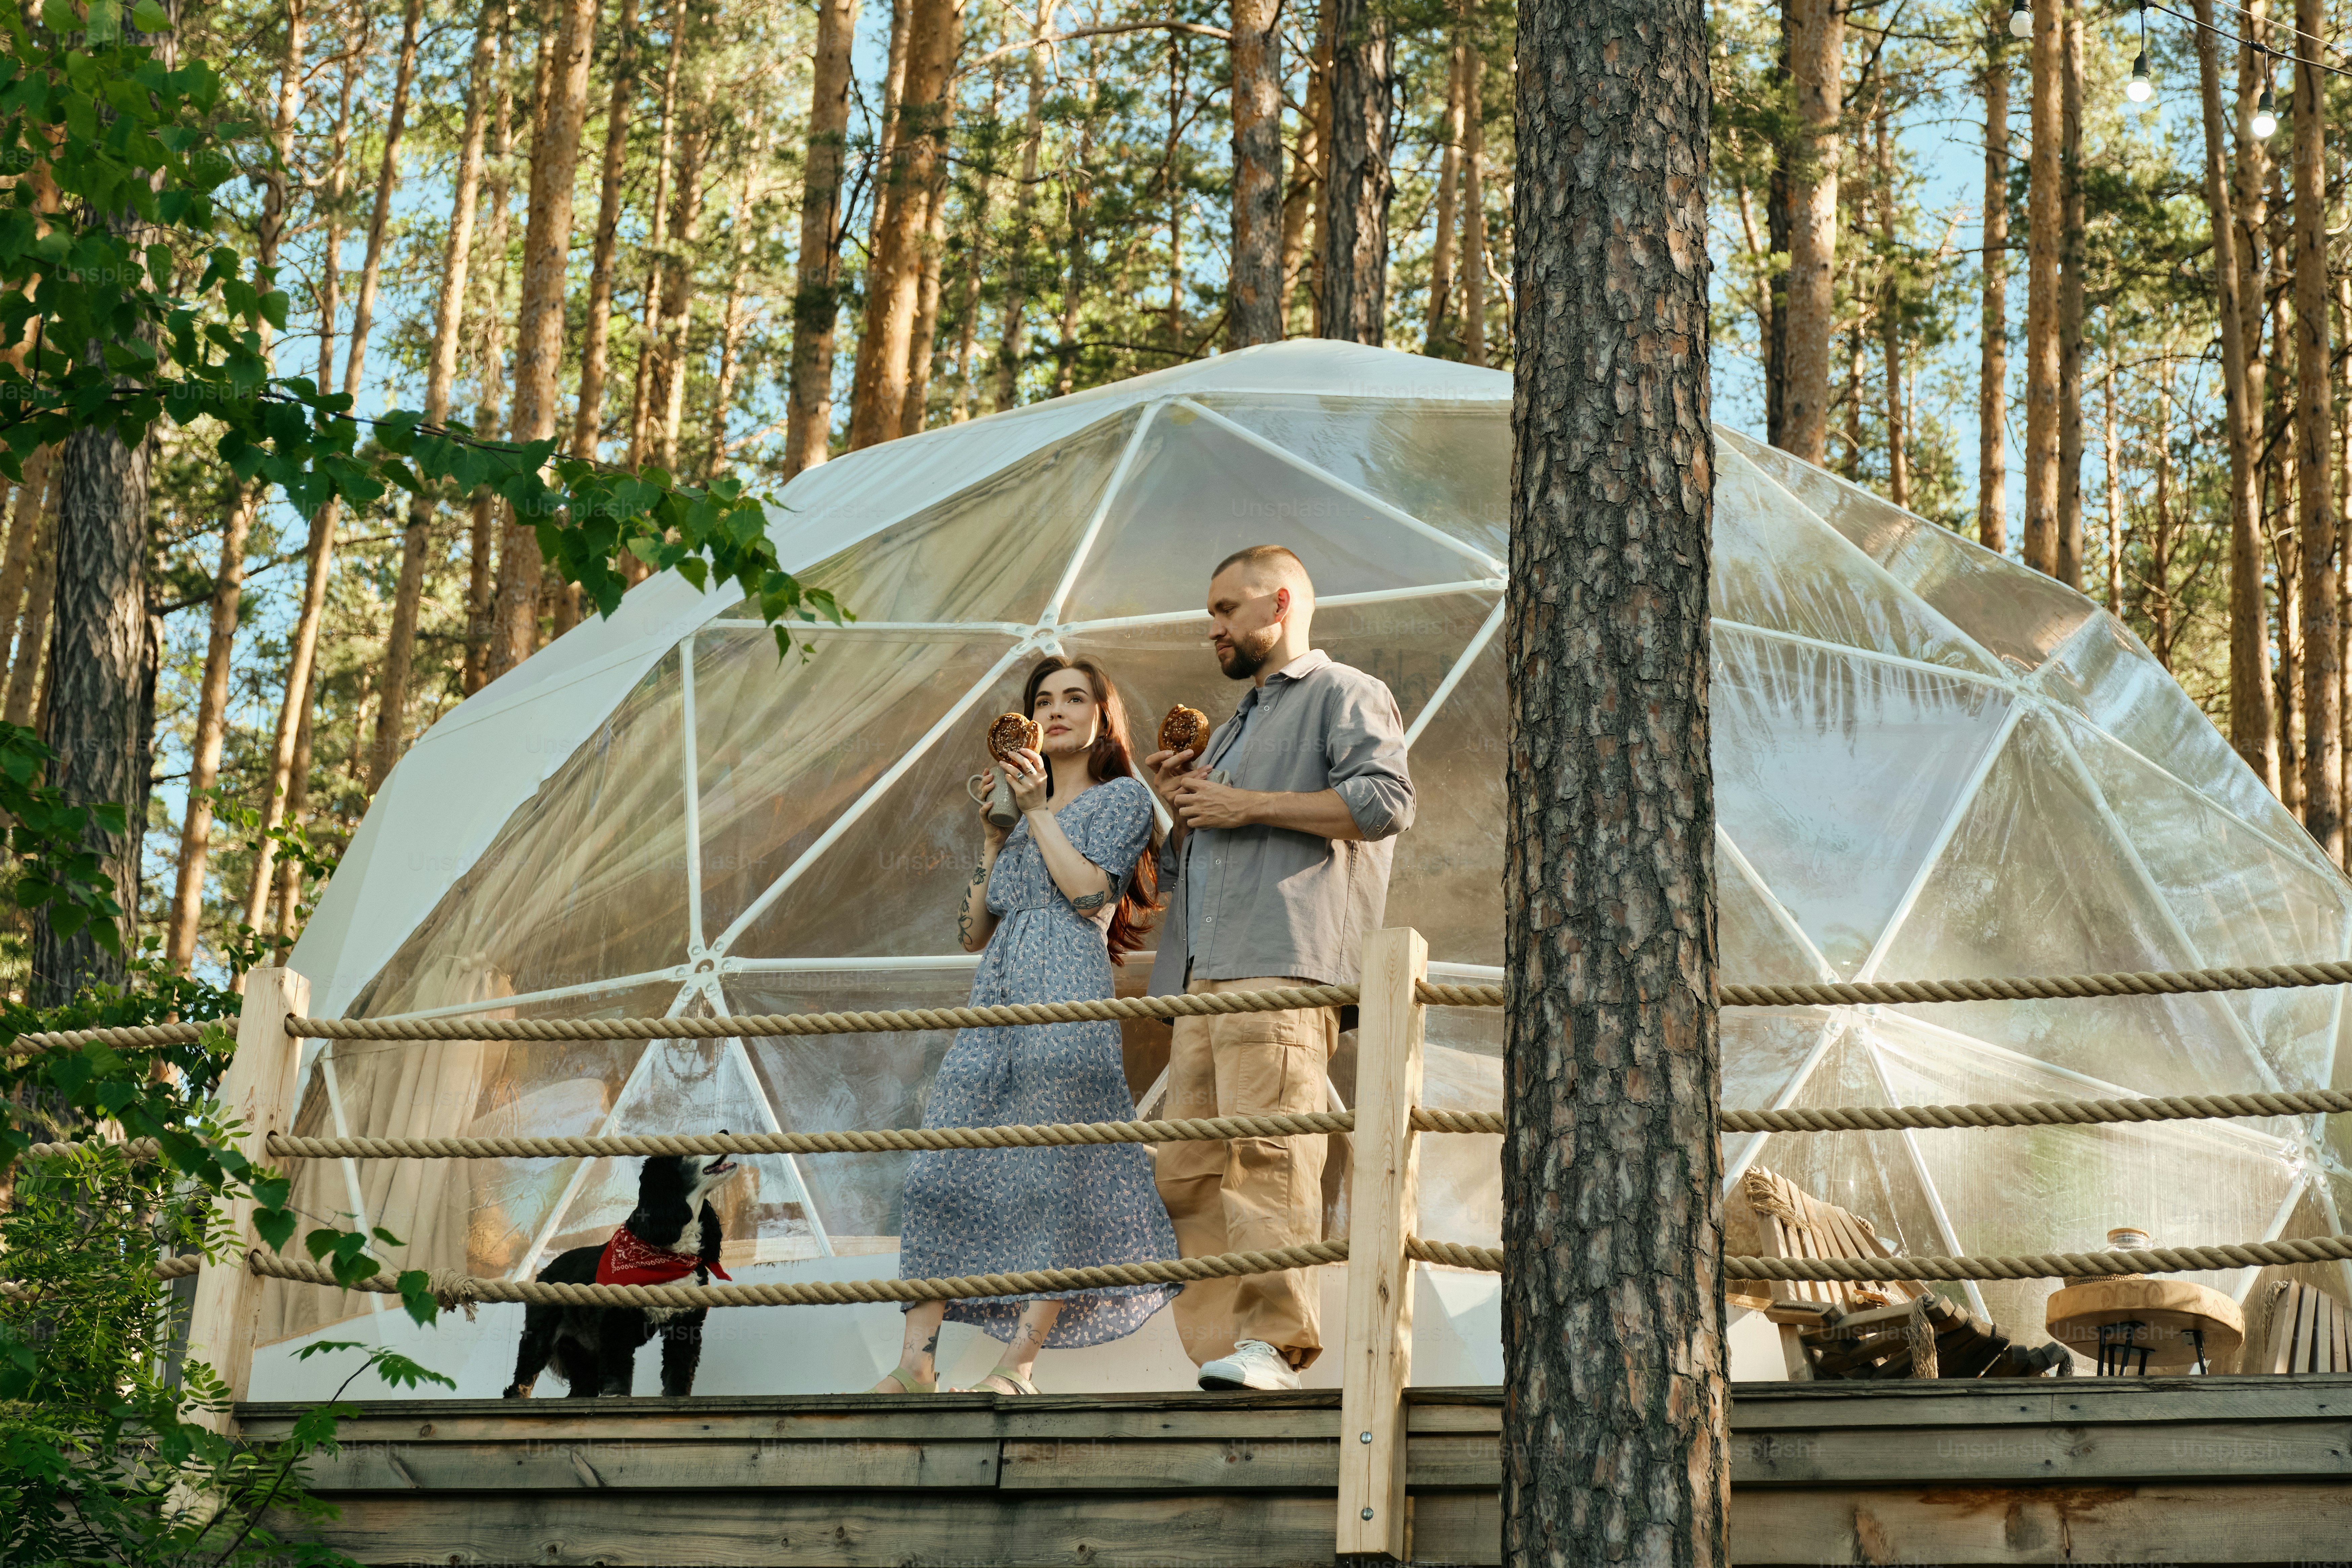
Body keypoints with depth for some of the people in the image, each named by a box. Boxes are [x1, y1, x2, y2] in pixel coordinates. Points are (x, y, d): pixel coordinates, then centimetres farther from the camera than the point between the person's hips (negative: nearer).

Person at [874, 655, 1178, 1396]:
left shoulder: (1121, 797, 12)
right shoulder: (1024, 817, 29)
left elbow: (1091, 893, -6)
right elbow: (973, 931, 22)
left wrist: (1038, 813, -1)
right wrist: (992, 838, 16)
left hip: (1066, 998, -6)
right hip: (995, 997, 6)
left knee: (1051, 1168, -15)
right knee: (946, 1166, -7)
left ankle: (1018, 1363, -17)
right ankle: (916, 1359, -11)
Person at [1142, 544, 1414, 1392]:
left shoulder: (1344, 695, 9)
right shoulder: (1234, 727, 36)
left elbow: (1385, 799, -9)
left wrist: (1246, 806, -7)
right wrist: (1184, 806, 17)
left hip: (1282, 963, -9)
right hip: (1204, 971, 9)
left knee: (1266, 1148, -19)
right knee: (1188, 1165, -2)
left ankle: (1271, 1343, -23)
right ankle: (1216, 1343, -5)